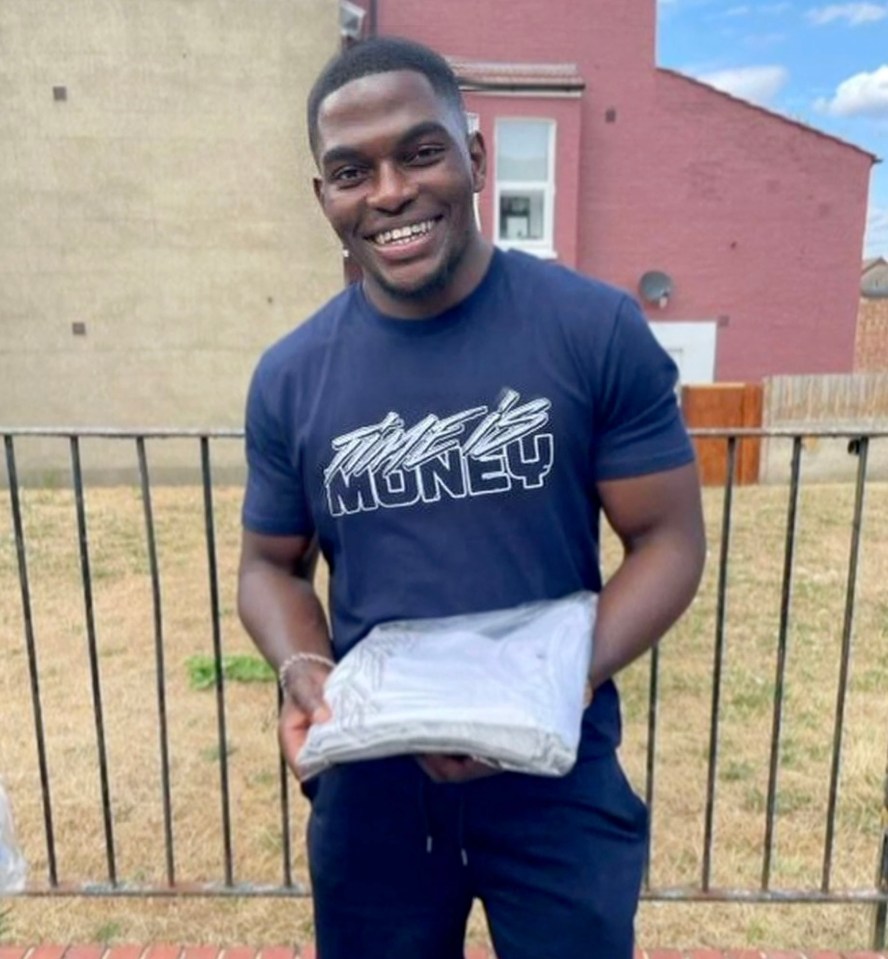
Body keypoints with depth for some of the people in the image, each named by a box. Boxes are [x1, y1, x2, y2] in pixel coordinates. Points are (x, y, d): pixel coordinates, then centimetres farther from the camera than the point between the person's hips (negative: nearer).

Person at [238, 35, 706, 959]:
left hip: (560, 780, -1)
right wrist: (303, 669, -15)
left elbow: (668, 540, -8)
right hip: (371, 785, 3)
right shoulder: (289, 378, -4)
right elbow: (270, 565, 5)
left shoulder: (598, 330, -12)